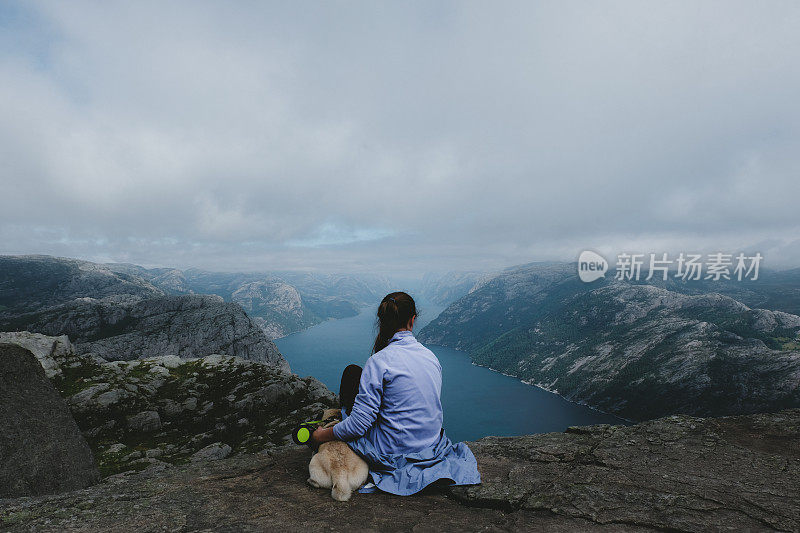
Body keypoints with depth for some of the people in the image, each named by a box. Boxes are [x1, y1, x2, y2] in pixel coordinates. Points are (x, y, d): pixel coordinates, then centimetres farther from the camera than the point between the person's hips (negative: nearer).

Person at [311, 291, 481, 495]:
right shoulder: (431, 357, -2)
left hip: (392, 455, -6)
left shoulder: (380, 361, -21)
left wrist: (323, 435, -2)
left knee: (352, 373, 9)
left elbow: (359, 423, -19)